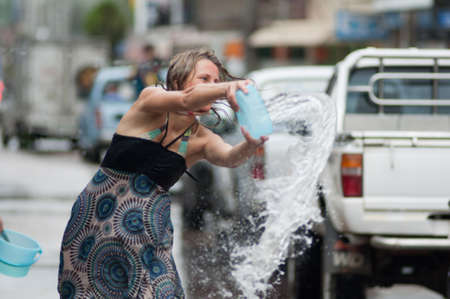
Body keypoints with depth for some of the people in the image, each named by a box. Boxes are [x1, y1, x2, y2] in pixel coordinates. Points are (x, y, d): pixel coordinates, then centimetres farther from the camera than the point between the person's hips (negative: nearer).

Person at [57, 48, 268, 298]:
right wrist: (227, 88, -46)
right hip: (96, 220, -2)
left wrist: (249, 147, -43)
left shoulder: (201, 140, 0)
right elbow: (186, 100, -28)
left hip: (148, 231, 2)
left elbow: (229, 157, -20)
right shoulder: (150, 100, -8)